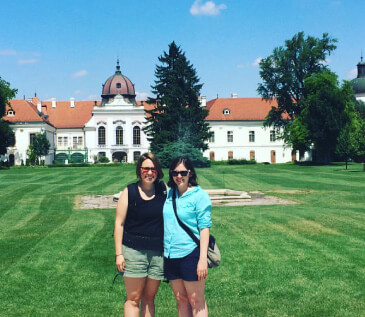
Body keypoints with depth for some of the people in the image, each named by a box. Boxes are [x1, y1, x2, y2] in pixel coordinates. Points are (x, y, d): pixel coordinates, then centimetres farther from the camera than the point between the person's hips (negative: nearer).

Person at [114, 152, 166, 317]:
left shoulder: (163, 189, 4)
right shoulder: (129, 191, -2)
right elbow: (119, 223, 0)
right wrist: (119, 253, -4)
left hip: (158, 252, 3)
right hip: (134, 251, -2)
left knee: (149, 297, 11)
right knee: (133, 298, 1)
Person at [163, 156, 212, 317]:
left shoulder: (199, 195, -6)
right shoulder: (169, 193, 9)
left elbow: (204, 228, -9)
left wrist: (203, 259, -15)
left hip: (190, 254, -5)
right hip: (170, 255, 6)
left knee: (196, 300, 2)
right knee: (181, 299, 13)